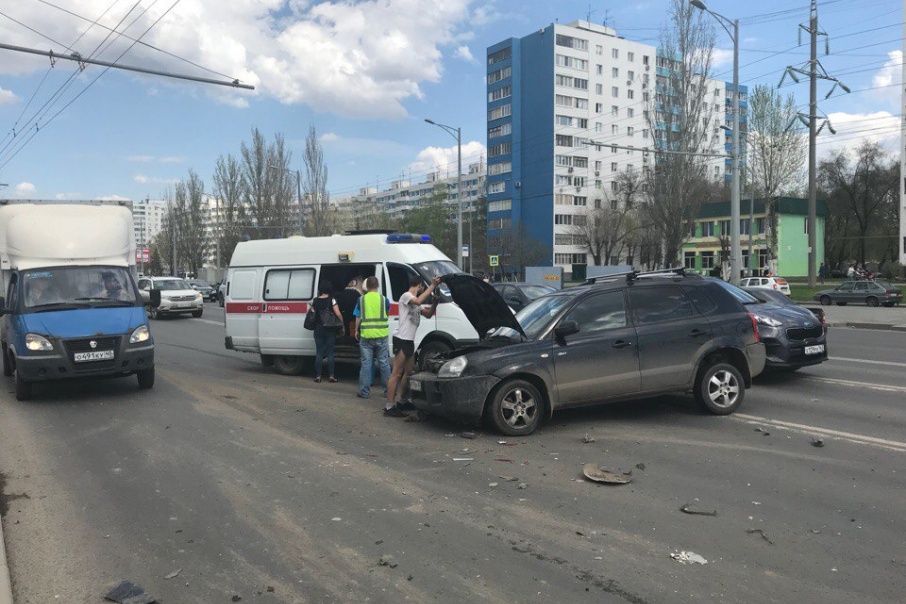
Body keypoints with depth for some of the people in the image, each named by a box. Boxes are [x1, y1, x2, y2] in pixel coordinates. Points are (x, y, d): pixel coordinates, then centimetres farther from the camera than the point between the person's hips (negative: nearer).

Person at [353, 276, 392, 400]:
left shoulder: (361, 300, -1)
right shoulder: (383, 299, -1)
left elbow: (358, 317, 2)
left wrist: (356, 331, 14)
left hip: (366, 335, 0)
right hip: (381, 335, 0)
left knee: (366, 363, 3)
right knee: (383, 362, 9)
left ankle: (364, 392, 4)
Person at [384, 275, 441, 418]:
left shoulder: (415, 302, 23)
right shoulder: (406, 296, -7)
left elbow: (428, 314, 27)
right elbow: (419, 301, -28)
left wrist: (434, 303, 10)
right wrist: (432, 286, -23)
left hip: (409, 341, 10)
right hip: (401, 339, -10)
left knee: (409, 372, 15)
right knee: (397, 373, -11)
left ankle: (403, 402, 26)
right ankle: (389, 406, -11)